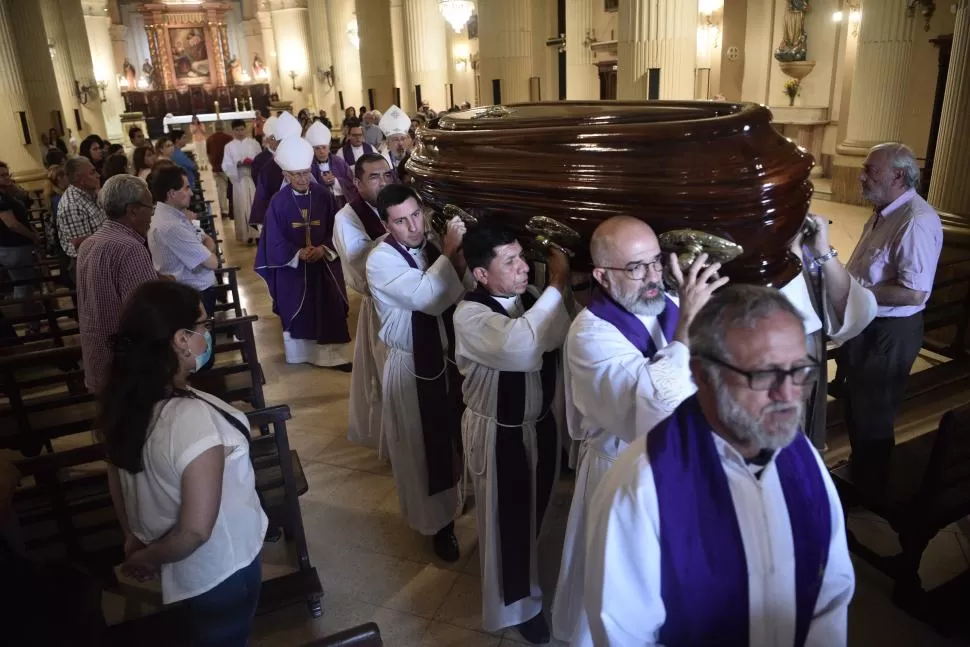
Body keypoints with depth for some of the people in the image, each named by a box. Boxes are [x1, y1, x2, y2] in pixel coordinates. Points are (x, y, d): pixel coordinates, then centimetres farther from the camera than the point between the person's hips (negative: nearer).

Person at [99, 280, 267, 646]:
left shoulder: (124, 400, -12)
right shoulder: (193, 417, -36)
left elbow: (117, 480, 4)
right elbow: (196, 530, -31)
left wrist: (135, 540, 18)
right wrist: (148, 559, -12)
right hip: (220, 566, -6)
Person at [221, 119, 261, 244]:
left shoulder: (254, 143, 5)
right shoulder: (229, 146, 5)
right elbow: (226, 166, -1)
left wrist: (253, 162, -16)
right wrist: (237, 164, -17)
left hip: (254, 178, 0)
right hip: (239, 180, 0)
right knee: (242, 207, 1)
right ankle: (247, 234, 7)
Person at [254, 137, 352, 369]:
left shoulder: (323, 195, -5)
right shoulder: (278, 202, -9)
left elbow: (336, 229, 0)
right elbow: (274, 240, -7)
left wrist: (324, 249, -17)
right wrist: (297, 253, -20)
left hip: (324, 265, 1)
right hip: (292, 267, -1)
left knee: (329, 310, 6)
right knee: (297, 312, 10)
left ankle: (334, 354, 16)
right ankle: (300, 352, 28)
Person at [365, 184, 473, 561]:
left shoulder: (434, 247, 0)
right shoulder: (381, 260, -18)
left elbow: (463, 297, 0)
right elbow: (428, 298, -32)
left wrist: (460, 265, -15)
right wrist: (449, 253, -28)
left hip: (451, 358, 5)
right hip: (413, 368, -5)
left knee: (455, 437, 21)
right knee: (424, 447, 11)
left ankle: (460, 500, 47)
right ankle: (438, 521, 31)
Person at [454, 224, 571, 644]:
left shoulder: (531, 297, -5)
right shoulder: (470, 315, -26)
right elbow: (521, 348, -44)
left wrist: (565, 287, -17)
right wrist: (558, 284, -37)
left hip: (542, 422, 7)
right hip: (499, 434, -6)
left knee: (535, 508, 27)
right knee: (507, 518, 15)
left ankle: (527, 574, 56)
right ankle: (517, 600, 41)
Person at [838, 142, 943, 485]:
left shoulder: (916, 222, -25)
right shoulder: (884, 212, 7)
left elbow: (914, 292, -31)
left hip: (890, 333, -10)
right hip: (866, 325, 10)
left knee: (872, 415, 8)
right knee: (855, 406, 24)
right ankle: (858, 471, 45)